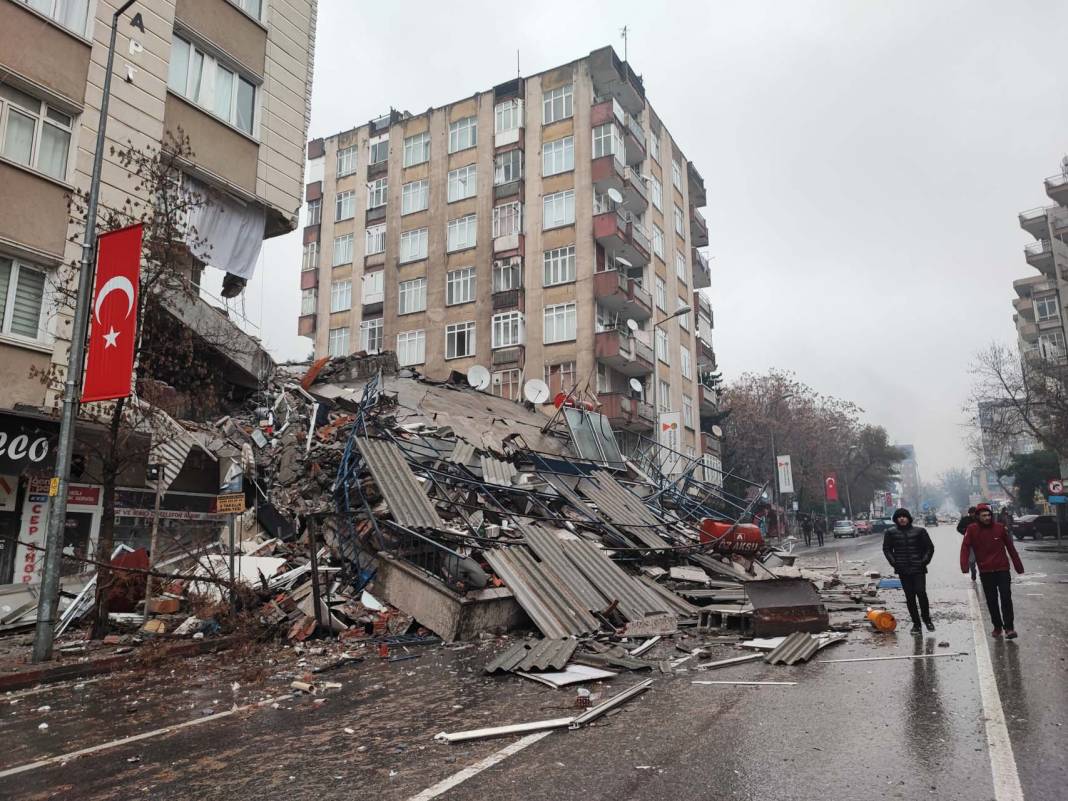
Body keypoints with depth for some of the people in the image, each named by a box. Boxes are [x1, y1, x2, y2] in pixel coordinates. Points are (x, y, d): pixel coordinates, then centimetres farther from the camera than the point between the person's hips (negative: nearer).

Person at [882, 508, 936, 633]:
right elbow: (886, 549, 10)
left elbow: (929, 547, 8)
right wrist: (894, 562, -1)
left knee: (921, 593, -10)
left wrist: (925, 561, -2)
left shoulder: (919, 531, 1)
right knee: (910, 597, 5)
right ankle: (916, 623, 15)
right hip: (903, 570, 1)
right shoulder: (891, 532, 3)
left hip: (918, 569, -1)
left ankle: (926, 618, 13)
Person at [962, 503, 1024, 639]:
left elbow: (1010, 547, 4)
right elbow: (965, 547, -11)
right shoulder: (972, 529, -6)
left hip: (1002, 569, 0)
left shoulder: (999, 528, -3)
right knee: (991, 601, 9)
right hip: (985, 572, 0)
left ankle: (1009, 627, 1)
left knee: (1006, 598, -5)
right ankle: (997, 626, 22)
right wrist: (964, 565, -24)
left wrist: (1018, 565, 7)